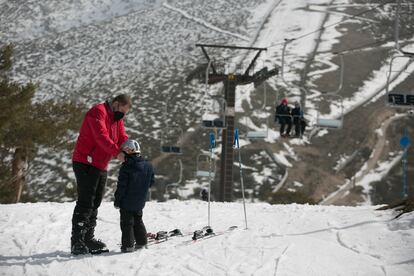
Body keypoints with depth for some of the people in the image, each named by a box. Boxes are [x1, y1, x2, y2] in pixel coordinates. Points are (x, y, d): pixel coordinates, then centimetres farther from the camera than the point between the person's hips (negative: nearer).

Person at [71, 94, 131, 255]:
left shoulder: (117, 118, 16)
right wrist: (117, 152, -36)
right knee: (85, 203, -13)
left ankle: (88, 238, 20)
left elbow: (122, 138, 9)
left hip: (101, 167, 10)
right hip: (86, 164, -10)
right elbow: (101, 135, -27)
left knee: (95, 204, 13)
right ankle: (77, 243, -13)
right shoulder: (98, 112, -14)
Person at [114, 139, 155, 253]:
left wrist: (117, 200, -7)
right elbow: (151, 182, 9)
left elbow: (121, 186, -16)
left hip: (127, 201, -6)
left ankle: (128, 244, -2)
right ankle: (141, 241, 23)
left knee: (126, 223, 1)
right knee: (138, 220, 21)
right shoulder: (148, 166, 0)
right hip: (140, 201, 6)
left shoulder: (126, 167, -17)